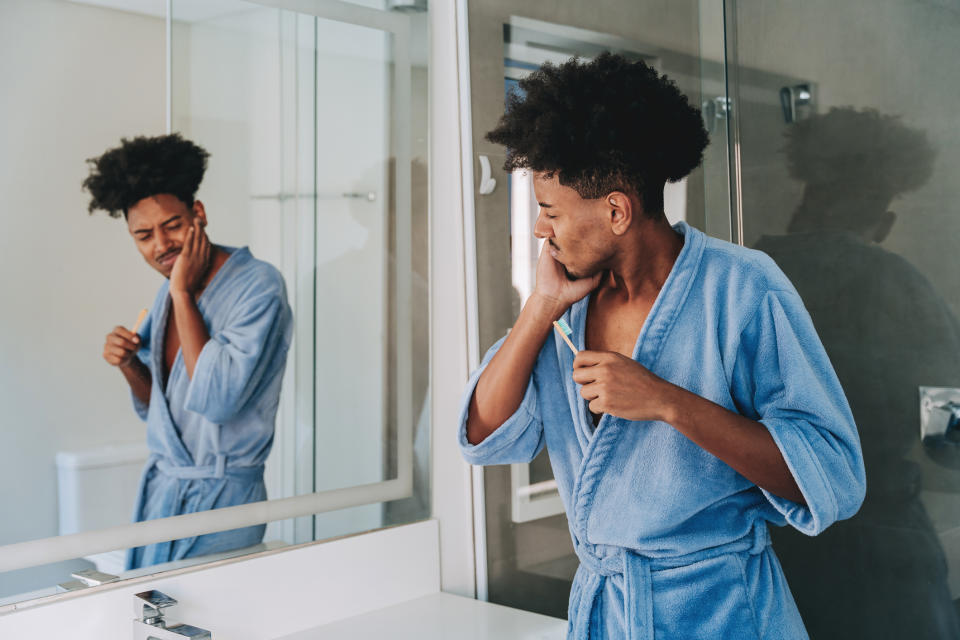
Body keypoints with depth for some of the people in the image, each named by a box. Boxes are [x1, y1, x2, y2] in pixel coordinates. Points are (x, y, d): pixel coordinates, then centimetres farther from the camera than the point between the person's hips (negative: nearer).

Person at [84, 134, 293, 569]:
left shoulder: (258, 285, -16)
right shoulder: (170, 292, 7)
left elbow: (216, 400, -27)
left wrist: (183, 293, -21)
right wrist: (129, 365, -5)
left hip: (219, 499, -7)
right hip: (159, 488, 7)